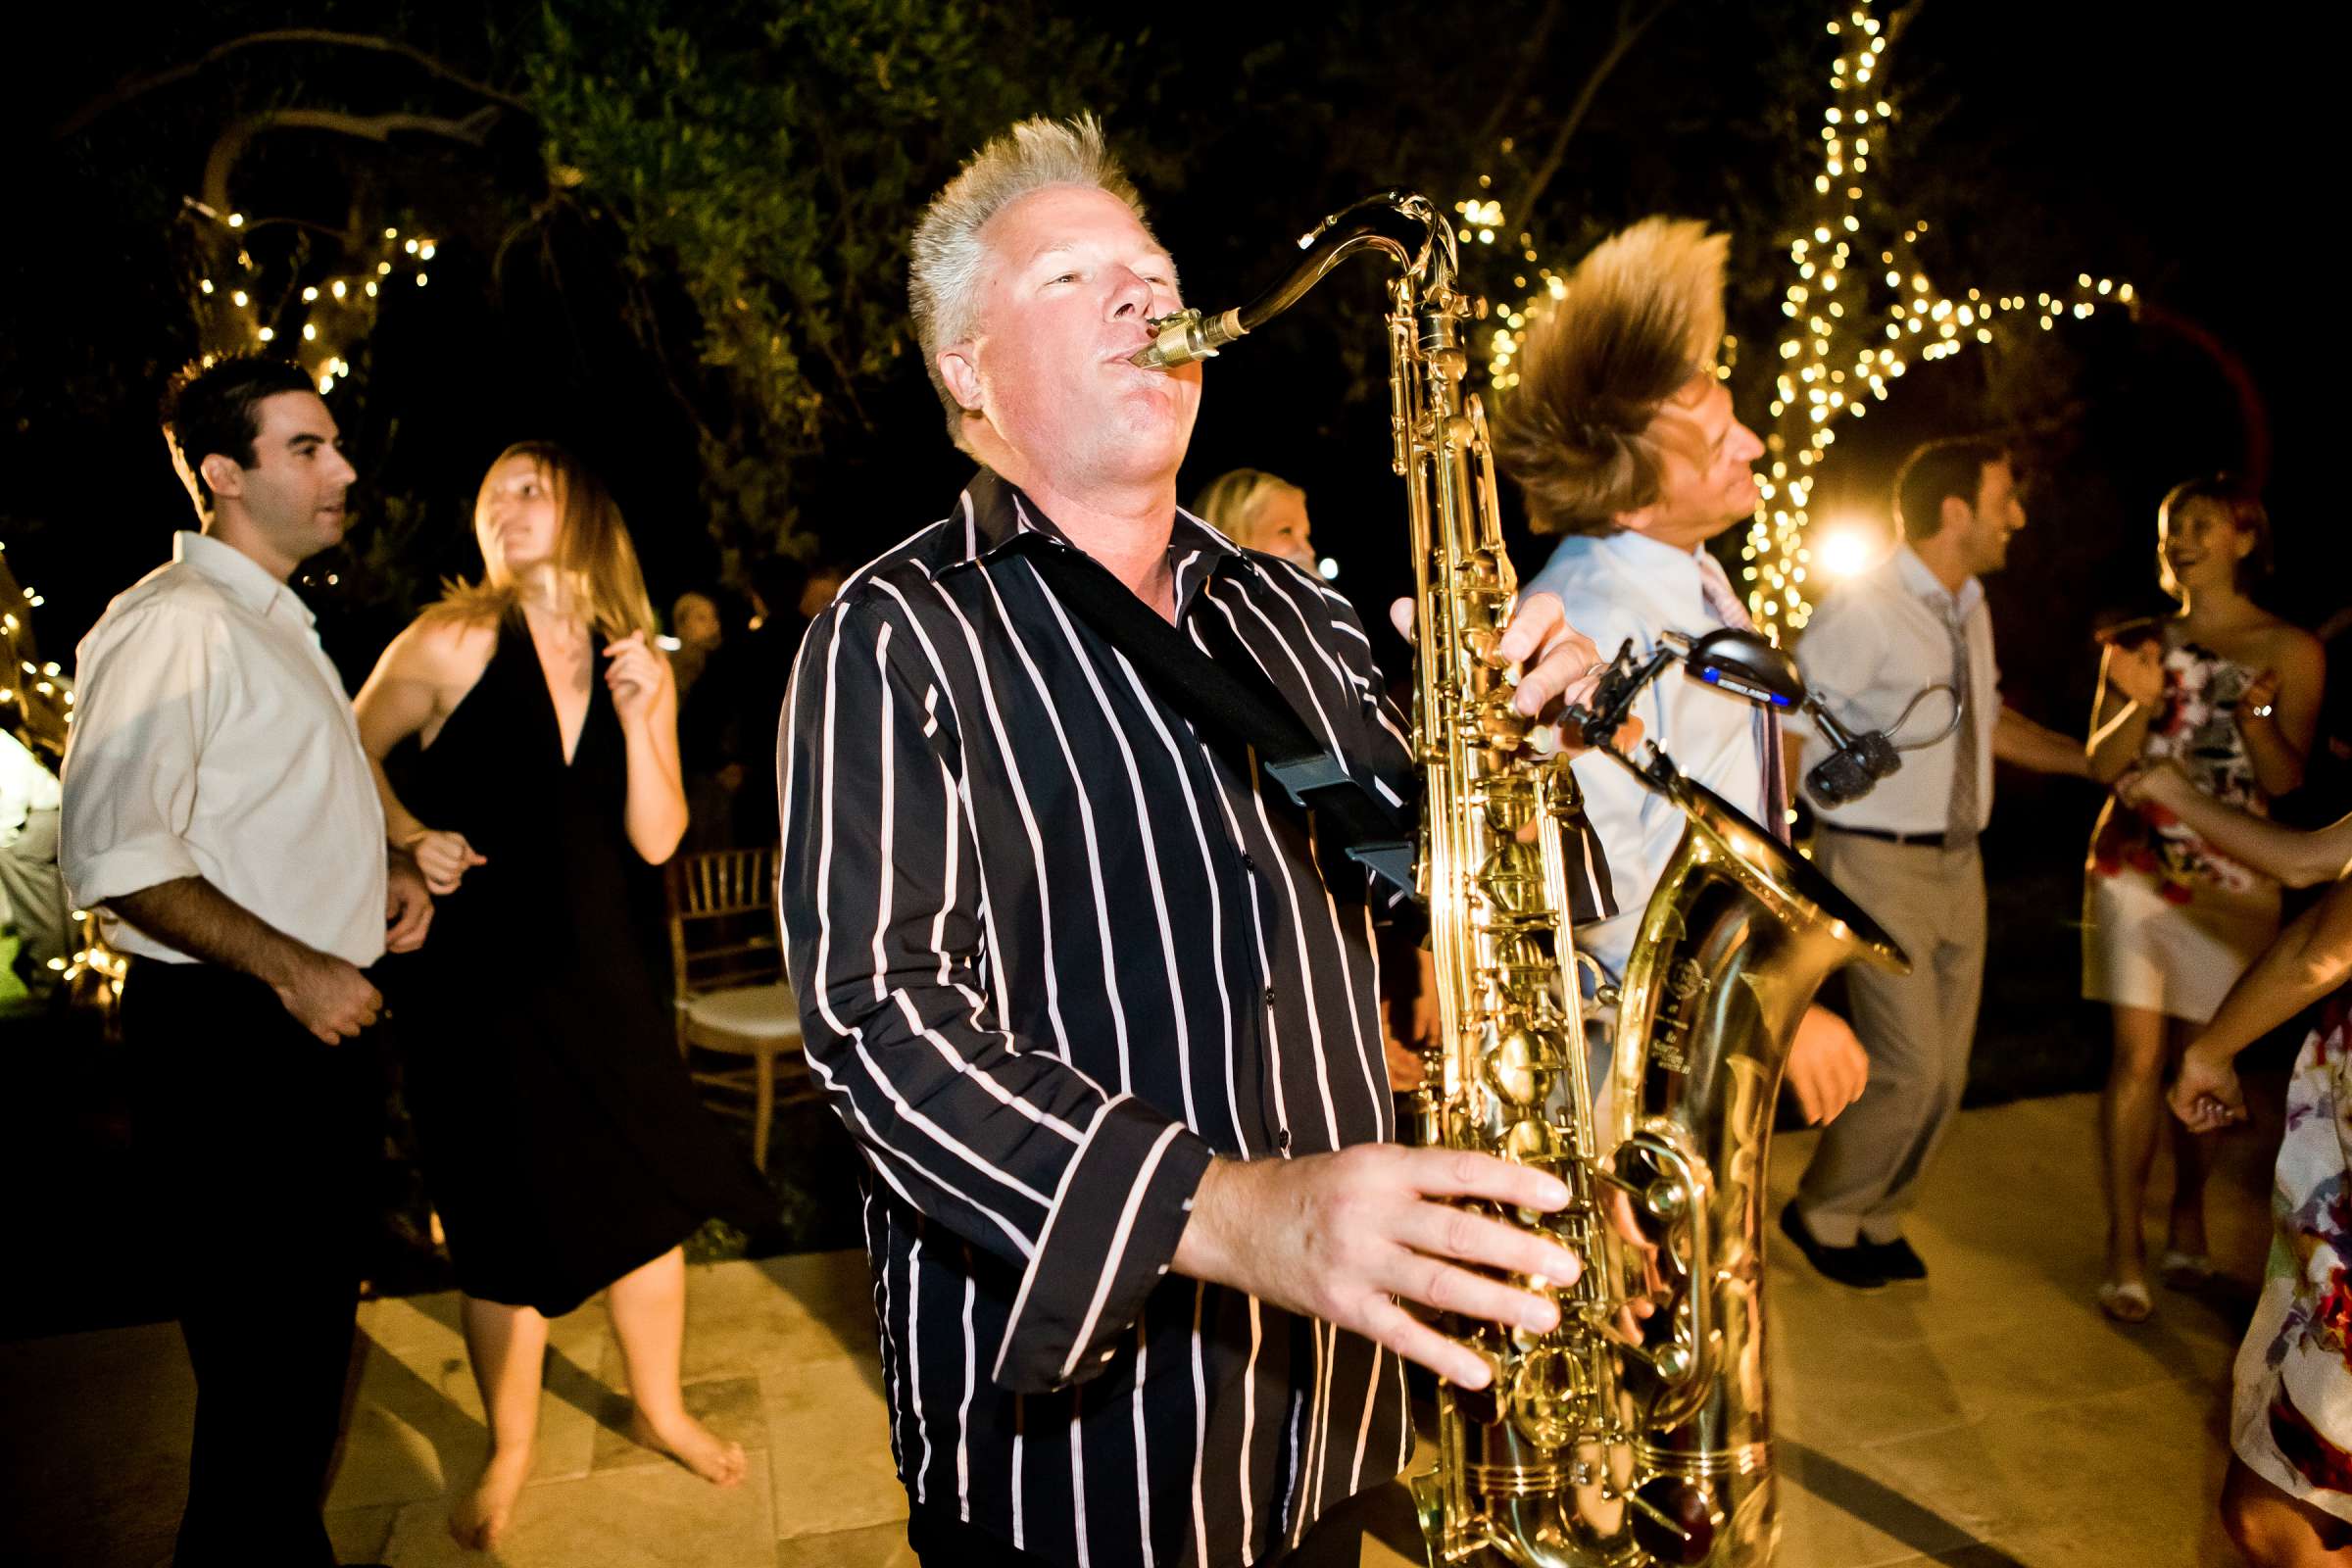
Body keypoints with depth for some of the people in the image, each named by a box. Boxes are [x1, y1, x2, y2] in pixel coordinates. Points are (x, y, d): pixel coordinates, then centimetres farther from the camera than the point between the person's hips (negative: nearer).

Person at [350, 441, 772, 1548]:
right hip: (479, 973, -2)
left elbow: (657, 839, -2)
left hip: (604, 970, 3)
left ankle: (659, 1407, 34)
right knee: (506, 1220, 8)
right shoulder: (453, 641, -6)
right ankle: (508, 1450, 32)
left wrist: (638, 717, -15)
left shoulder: (638, 663, 2)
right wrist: (412, 836, -12)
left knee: (649, 1193, 10)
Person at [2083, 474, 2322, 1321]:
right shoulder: (2138, 645, 7)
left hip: (2231, 881, 0)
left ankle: (2187, 1220, 28)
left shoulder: (2290, 651, 2)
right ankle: (2125, 1249, 0)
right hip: (2133, 869, 1)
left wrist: (2255, 717, -23)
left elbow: (2286, 781, -4)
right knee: (2138, 1055, -5)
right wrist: (2142, 701, -17)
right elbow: (2102, 763, 1)